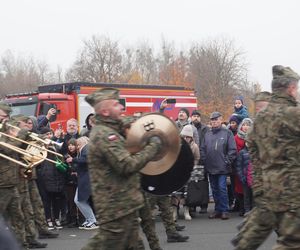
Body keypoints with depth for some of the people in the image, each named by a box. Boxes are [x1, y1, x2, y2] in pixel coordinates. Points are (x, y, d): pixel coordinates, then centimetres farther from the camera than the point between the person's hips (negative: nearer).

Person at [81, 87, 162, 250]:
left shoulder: (108, 131, 15)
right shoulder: (104, 135, -18)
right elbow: (127, 165, -22)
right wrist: (152, 147, -13)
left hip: (123, 204, 10)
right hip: (116, 206, -10)